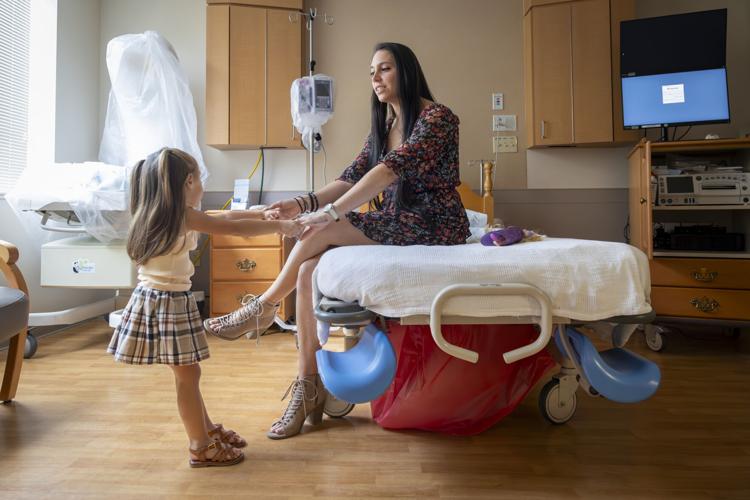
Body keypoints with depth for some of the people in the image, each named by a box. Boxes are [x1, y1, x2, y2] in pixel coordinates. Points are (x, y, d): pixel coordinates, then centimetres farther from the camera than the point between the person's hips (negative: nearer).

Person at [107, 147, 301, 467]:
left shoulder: (156, 214, 13)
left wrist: (261, 214, 17)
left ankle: (208, 429, 31)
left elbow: (222, 217, 17)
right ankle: (201, 448, 11)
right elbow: (234, 228, -17)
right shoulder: (184, 215, -14)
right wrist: (279, 226, -7)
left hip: (156, 297, 9)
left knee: (186, 373, 17)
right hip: (170, 301, -9)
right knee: (188, 374, -1)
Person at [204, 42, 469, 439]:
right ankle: (308, 390, -7)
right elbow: (352, 178, 5)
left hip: (433, 228, -7)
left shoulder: (437, 118, -10)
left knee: (324, 231, -26)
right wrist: (304, 203, -12)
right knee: (309, 270, -16)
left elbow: (391, 169, -24)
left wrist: (330, 213, -30)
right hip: (394, 226, 7)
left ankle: (264, 308, -3)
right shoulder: (382, 125, 15)